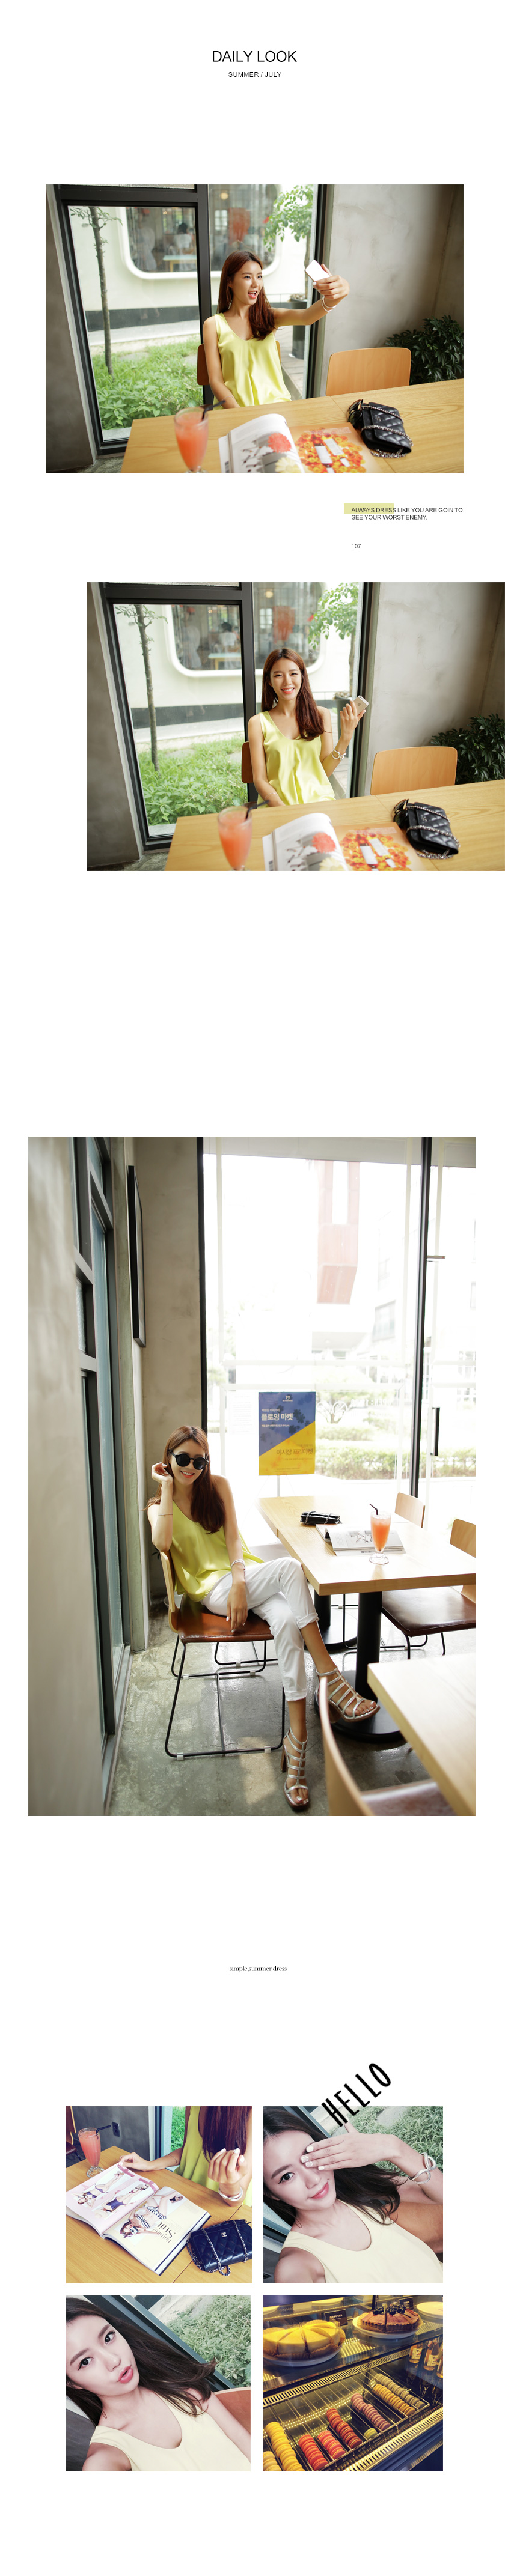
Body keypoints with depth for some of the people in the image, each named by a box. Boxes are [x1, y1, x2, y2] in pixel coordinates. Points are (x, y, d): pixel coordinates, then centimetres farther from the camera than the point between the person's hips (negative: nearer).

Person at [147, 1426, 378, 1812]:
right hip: (211, 1588, -3)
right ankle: (332, 1681, -35)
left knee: (287, 1620, -33)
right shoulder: (159, 1505, 9)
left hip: (242, 1576, 3)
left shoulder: (218, 1486, 14)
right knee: (290, 1566, -32)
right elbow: (163, 1543, -14)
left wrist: (240, 1581, -15)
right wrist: (168, 1488, -6)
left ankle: (297, 1739, -34)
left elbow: (233, 1537, 3)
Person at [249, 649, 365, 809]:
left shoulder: (321, 716, 11)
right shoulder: (258, 723, 5)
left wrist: (346, 737, -5)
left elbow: (325, 771, 9)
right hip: (277, 804, -1)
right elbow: (260, 779, 0)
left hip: (318, 800, 2)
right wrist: (283, 810, -17)